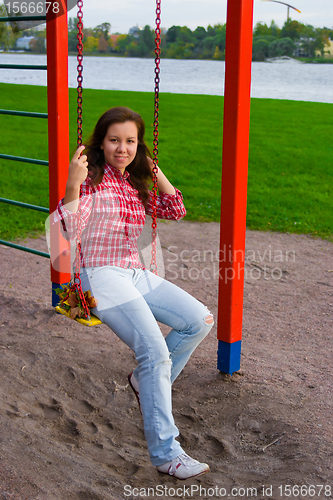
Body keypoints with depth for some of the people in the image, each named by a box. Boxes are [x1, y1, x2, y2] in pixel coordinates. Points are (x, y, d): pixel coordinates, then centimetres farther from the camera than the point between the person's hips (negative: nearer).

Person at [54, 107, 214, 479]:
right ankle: (165, 453, -17)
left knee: (200, 321, -2)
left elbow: (175, 211, 20)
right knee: (155, 351, -23)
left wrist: (155, 170, 14)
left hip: (136, 274, 8)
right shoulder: (90, 179, -4)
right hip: (100, 274, -8)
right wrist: (72, 185, -28)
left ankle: (147, 381, 14)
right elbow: (69, 230, -16)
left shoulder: (135, 185, 17)